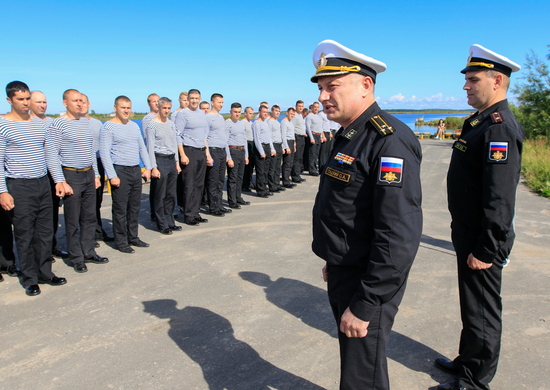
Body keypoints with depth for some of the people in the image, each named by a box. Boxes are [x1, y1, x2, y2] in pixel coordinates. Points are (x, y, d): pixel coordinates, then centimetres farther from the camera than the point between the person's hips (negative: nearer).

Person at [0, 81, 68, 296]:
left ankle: (45, 272, 24)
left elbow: (50, 154, 14)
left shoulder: (40, 123, 9)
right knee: (24, 235, 3)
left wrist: (59, 180, 8)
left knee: (45, 232, 10)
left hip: (43, 184, 5)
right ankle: (29, 279, 15)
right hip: (19, 187, -5)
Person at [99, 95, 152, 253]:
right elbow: (104, 152, -11)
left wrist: (148, 168, 9)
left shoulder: (134, 125, 13)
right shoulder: (108, 126, -7)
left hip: (136, 170, 7)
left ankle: (133, 237, 23)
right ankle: (121, 242, 10)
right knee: (120, 209, 0)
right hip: (120, 171, -6)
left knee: (135, 206, 12)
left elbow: (142, 148, 18)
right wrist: (112, 175, -17)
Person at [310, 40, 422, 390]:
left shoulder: (390, 141, -23)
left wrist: (364, 305, -24)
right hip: (342, 277, 9)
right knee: (351, 359, 26)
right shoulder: (349, 135, 8)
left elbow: (400, 237, -28)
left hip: (369, 283, -9)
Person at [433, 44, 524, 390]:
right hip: (469, 233, 10)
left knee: (481, 310, 6)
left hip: (482, 242, -10)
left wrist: (487, 250, -22)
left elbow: (499, 198, -26)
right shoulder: (481, 121, 11)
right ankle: (467, 362, 40)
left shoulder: (500, 128, -21)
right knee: (472, 305, 22)